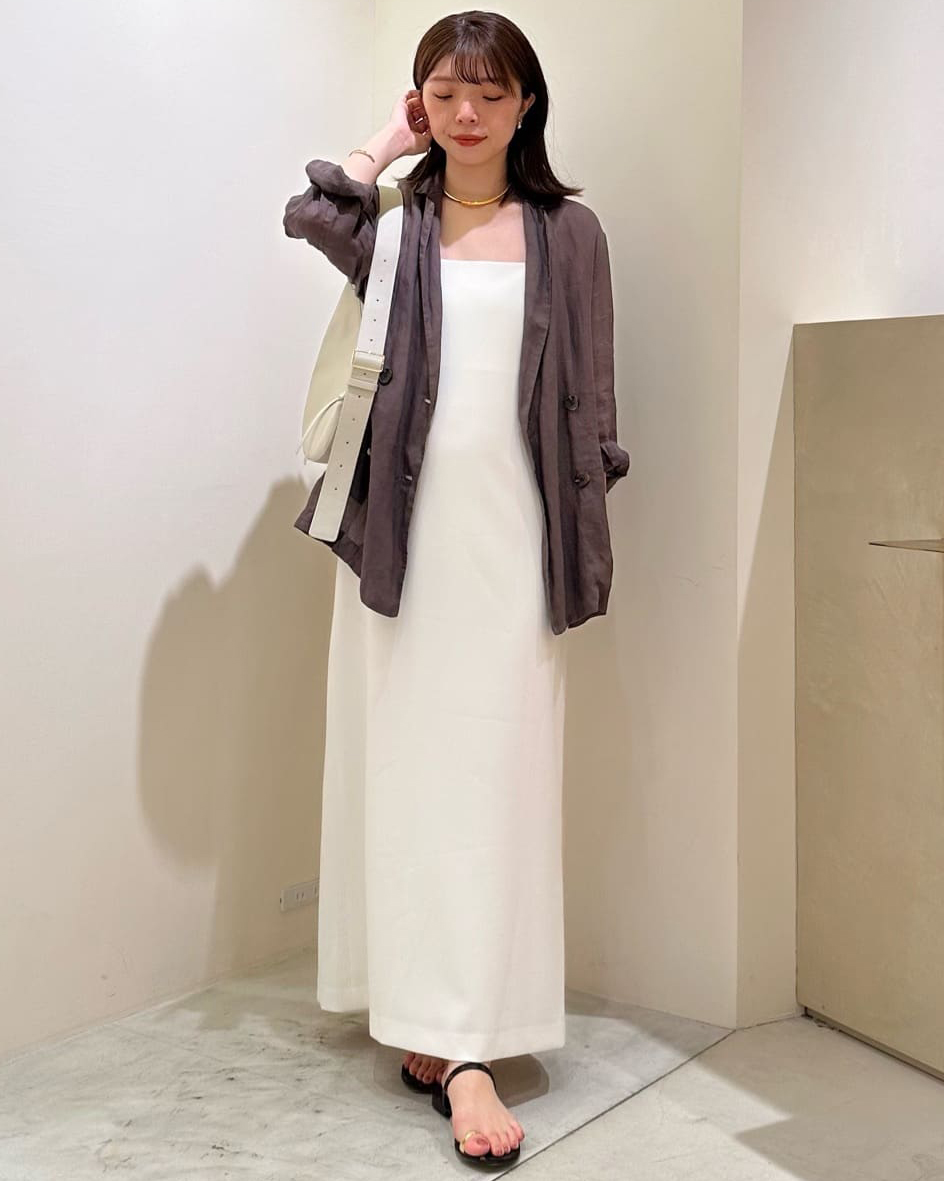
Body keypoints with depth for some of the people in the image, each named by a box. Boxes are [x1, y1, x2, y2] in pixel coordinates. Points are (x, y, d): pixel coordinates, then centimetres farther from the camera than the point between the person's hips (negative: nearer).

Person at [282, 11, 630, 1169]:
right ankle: (424, 1016, 13)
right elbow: (305, 213, -13)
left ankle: (464, 1044, 1)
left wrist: (588, 528, 3)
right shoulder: (391, 224, 9)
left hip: (511, 530, 0)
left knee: (496, 775, -3)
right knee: (404, 767, 2)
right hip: (405, 528, 1)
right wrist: (389, 145, 2)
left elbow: (594, 394, 9)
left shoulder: (569, 230, 9)